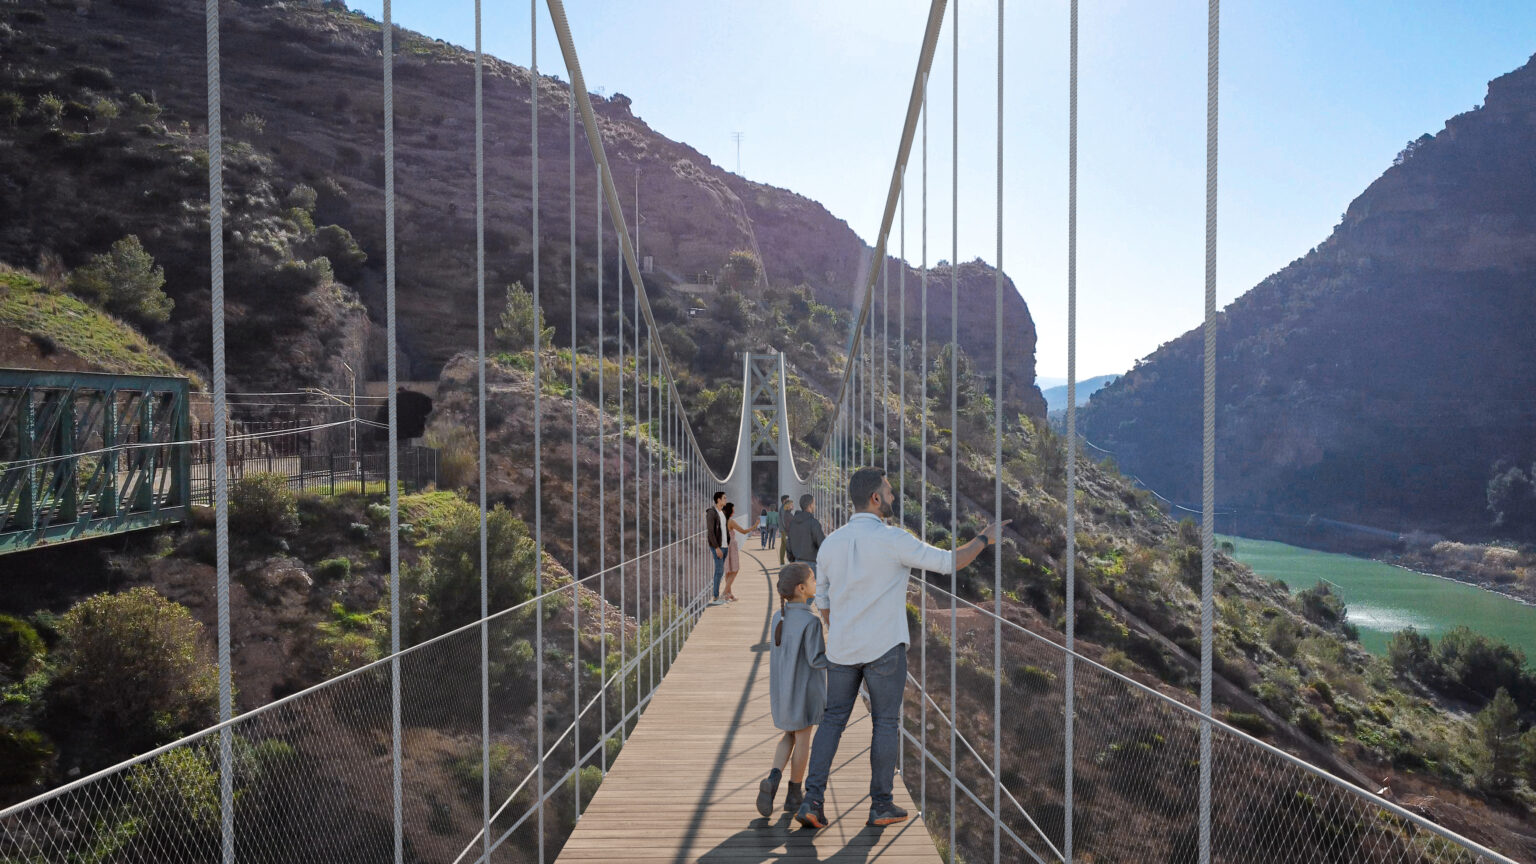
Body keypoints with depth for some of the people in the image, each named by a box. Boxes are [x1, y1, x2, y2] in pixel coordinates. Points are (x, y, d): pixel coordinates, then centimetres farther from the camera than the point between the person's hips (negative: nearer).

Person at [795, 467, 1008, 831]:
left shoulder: (831, 543, 3)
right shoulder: (892, 539, -13)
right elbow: (948, 562, -8)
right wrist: (984, 539, 7)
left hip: (841, 649, 5)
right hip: (884, 648, -4)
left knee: (833, 719, 12)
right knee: (885, 722, 9)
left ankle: (812, 800, 5)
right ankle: (881, 805, 18)